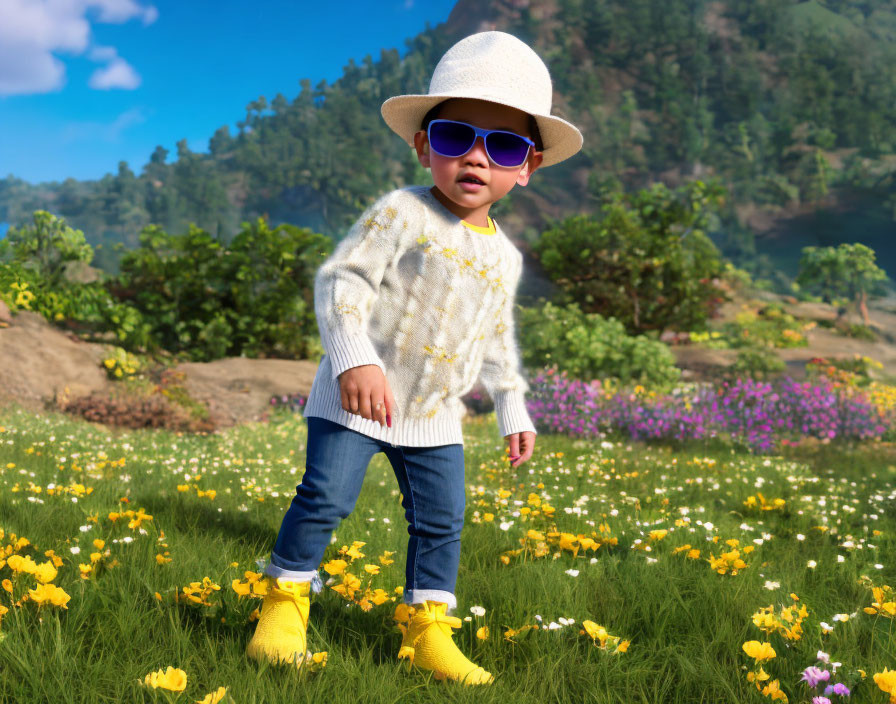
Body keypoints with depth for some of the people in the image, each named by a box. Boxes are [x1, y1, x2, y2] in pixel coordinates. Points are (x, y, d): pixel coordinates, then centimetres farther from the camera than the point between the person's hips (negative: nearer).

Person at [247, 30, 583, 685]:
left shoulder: (504, 255, 8)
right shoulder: (401, 214, -12)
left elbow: (496, 339, 20)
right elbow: (340, 281, -18)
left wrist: (514, 410, 20)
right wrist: (355, 359, -32)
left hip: (435, 417, 6)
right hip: (356, 396, -5)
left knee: (441, 520, 6)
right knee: (325, 496, -9)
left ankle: (428, 632, 18)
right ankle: (285, 601, 10)